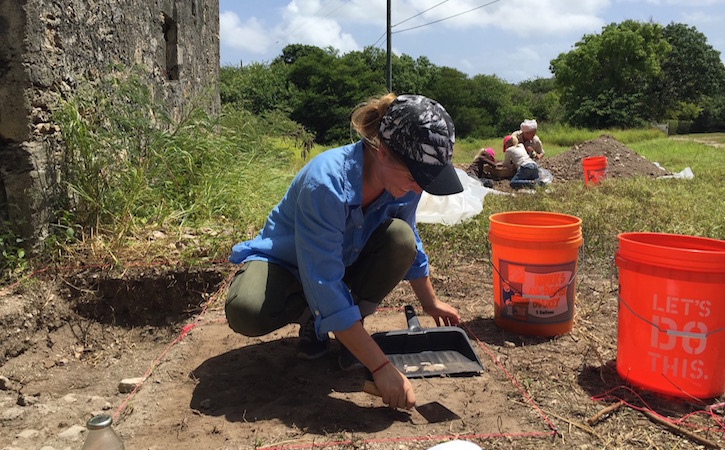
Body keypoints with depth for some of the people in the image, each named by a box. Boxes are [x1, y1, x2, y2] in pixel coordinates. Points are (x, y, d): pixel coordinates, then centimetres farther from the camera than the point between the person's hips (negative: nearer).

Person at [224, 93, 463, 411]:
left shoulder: (405, 182, -19)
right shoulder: (326, 183, -40)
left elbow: (412, 245, 4)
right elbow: (327, 289, -40)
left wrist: (430, 302, 14)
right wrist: (381, 367, -39)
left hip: (347, 259, 5)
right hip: (287, 261, -4)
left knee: (400, 237, -25)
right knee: (246, 311, -35)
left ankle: (351, 331, -5)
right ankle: (312, 319, -1)